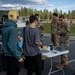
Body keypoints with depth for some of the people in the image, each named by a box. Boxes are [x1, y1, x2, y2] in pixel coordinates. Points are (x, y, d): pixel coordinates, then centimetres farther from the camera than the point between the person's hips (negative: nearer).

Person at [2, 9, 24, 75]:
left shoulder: (4, 27, 4)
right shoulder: (13, 28, -23)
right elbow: (12, 45, -26)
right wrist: (18, 57, -19)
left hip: (7, 54, 8)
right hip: (13, 56, -8)